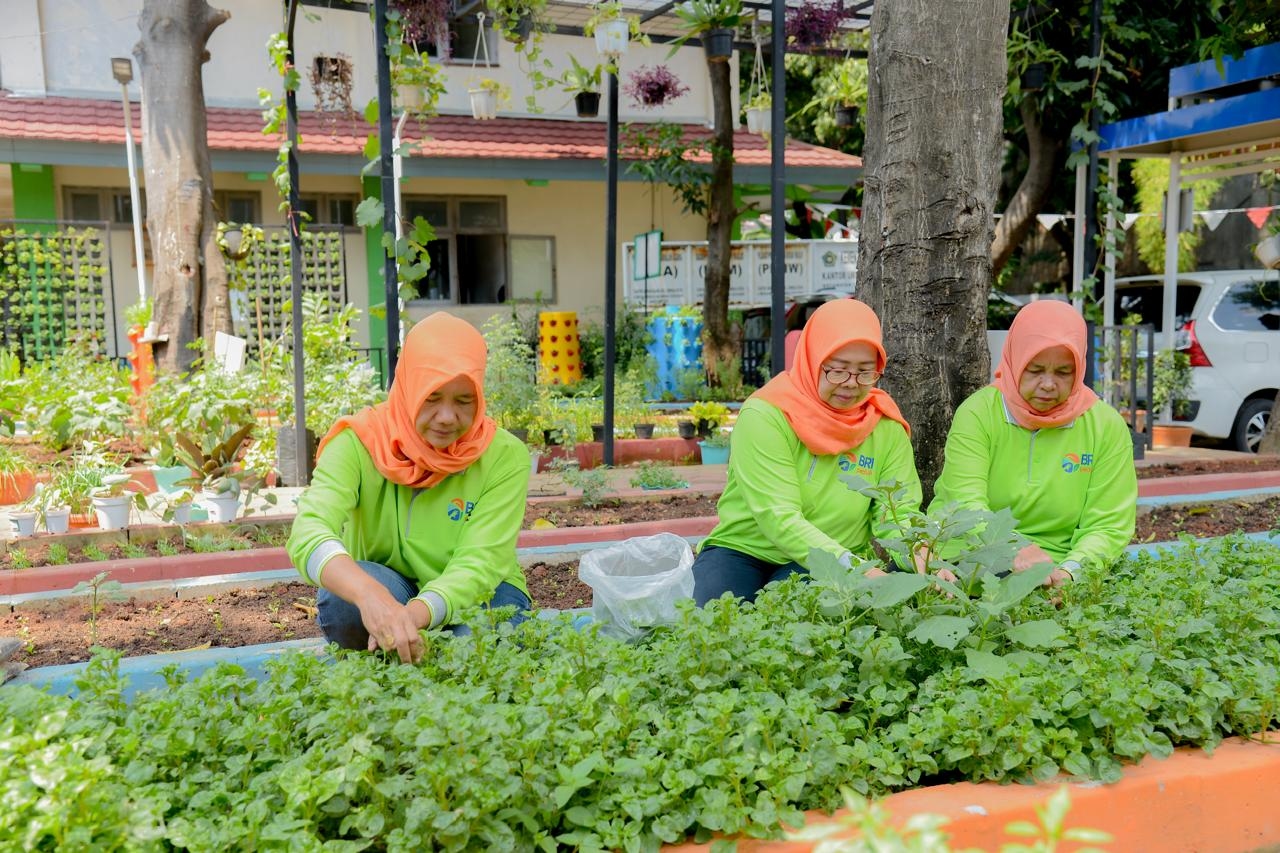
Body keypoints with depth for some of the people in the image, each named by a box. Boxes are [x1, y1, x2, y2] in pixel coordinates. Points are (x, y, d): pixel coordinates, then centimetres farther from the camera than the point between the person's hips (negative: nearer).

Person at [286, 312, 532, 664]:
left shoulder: (505, 456, -17)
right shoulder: (358, 443, -19)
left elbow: (479, 565, -24)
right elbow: (309, 532, -35)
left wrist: (414, 614, -45)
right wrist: (370, 594, -57)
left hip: (477, 600, 1)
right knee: (342, 597, -33)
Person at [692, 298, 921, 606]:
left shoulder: (887, 428, -3)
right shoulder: (765, 415, -16)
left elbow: (898, 515, -5)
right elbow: (779, 518, -24)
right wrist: (848, 566, -38)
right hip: (742, 552, -2)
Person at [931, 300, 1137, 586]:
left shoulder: (1107, 426, 4)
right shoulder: (978, 412, -2)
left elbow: (1108, 527, 1)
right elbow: (966, 503, -13)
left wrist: (1069, 570, -21)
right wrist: (1014, 552, -33)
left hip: (1053, 571, 1)